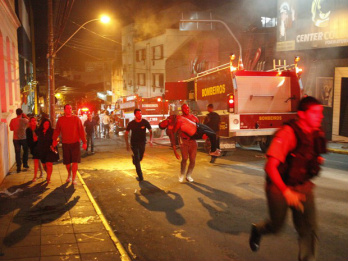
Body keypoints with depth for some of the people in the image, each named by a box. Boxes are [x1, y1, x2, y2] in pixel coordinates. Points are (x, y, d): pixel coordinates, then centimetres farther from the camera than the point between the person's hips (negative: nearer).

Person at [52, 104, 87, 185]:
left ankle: (74, 178, 4)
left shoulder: (76, 119, -1)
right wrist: (54, 140, 2)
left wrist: (84, 142, -4)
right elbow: (57, 130, 12)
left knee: (75, 161, -5)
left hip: (75, 143, -2)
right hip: (65, 143, 2)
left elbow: (81, 131, -1)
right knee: (67, 161, 11)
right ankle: (69, 175, 35)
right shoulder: (60, 119, 4)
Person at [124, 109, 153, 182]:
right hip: (134, 143, -2)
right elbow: (126, 133, 0)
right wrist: (127, 143, -7)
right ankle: (140, 177, -4)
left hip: (142, 143, 2)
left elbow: (150, 131, 1)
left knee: (140, 158, 16)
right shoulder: (131, 124, -10)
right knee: (137, 160, -8)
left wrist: (151, 140, -14)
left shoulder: (145, 122, -9)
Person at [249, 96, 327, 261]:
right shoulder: (288, 133, -25)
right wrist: (287, 192, -32)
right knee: (276, 225, 14)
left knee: (309, 229, -1)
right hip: (280, 186, -5)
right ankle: (257, 230, 47)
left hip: (303, 187, 5)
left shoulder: (317, 134, -2)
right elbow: (270, 167, -28)